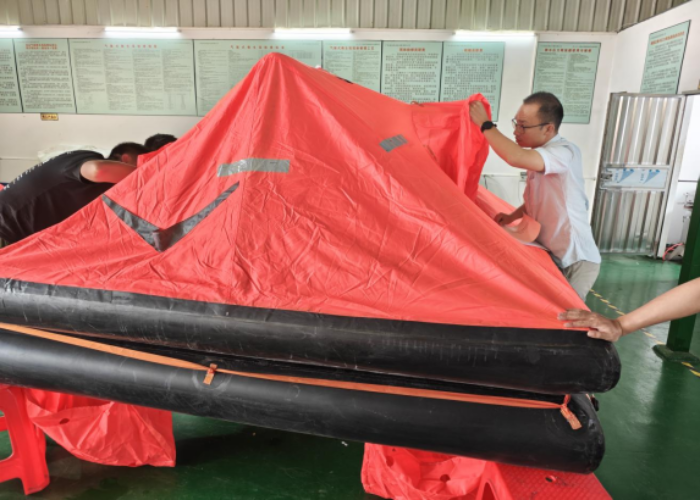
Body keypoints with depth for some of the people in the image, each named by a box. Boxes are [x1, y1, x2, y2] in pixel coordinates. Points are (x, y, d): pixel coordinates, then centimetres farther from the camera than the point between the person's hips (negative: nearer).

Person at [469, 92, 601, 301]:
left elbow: (516, 157, -42)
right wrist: (511, 217, 3)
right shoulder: (539, 153, 6)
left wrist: (485, 124, -28)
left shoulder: (565, 152, -22)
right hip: (552, 255, 8)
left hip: (575, 262, -8)